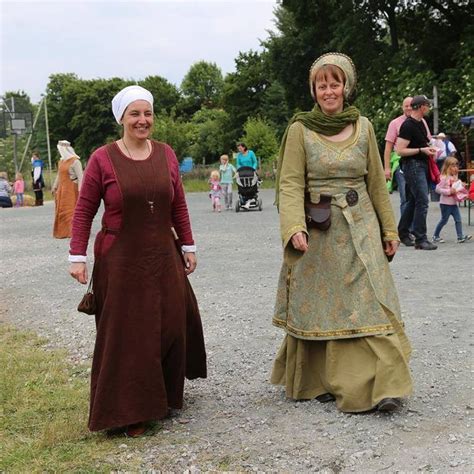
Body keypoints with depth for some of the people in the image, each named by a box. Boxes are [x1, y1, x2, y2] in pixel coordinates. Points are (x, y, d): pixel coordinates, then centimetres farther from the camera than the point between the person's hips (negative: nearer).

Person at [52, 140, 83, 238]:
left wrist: (80, 190, -20)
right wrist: (54, 187, 22)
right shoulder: (61, 161, 12)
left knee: (71, 209, -8)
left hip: (71, 189, -8)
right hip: (61, 189, 8)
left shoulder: (75, 161, -12)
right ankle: (62, 232, 16)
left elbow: (80, 177, -15)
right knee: (61, 210, 9)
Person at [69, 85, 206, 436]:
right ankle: (130, 412, 16)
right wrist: (77, 256, -8)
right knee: (126, 334, 3)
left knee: (169, 326, 9)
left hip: (163, 258, 4)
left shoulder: (166, 154, 4)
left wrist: (188, 246, 11)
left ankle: (164, 398, 30)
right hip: (120, 261, -4)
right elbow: (84, 211, -3)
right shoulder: (103, 159, -6)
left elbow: (179, 206, 10)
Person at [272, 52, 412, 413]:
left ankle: (382, 385, 3)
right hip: (317, 232, -2)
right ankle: (319, 381, 19)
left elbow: (376, 181, 11)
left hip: (360, 228, 2)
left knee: (369, 303, -2)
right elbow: (290, 183, -8)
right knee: (318, 307, 5)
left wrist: (389, 228, 11)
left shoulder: (363, 127, 7)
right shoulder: (300, 129, -2)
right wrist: (295, 227, -23)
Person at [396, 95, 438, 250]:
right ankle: (420, 240, -10)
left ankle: (403, 233, 24)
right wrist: (421, 150, -19)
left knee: (413, 201, 13)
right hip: (412, 165, -10)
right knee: (422, 201, -13)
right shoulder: (408, 125, -14)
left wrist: (428, 148, 15)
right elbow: (400, 150, -19)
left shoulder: (421, 123, 16)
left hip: (422, 166, 10)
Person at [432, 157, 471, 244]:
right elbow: (438, 189, -21)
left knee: (458, 219, 1)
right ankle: (435, 236, 15)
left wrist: (461, 187, 8)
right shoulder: (444, 178, -15)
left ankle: (460, 237, 0)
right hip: (445, 203, -8)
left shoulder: (455, 178, 11)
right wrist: (449, 191, -24)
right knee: (444, 220, 2)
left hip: (454, 203, 8)